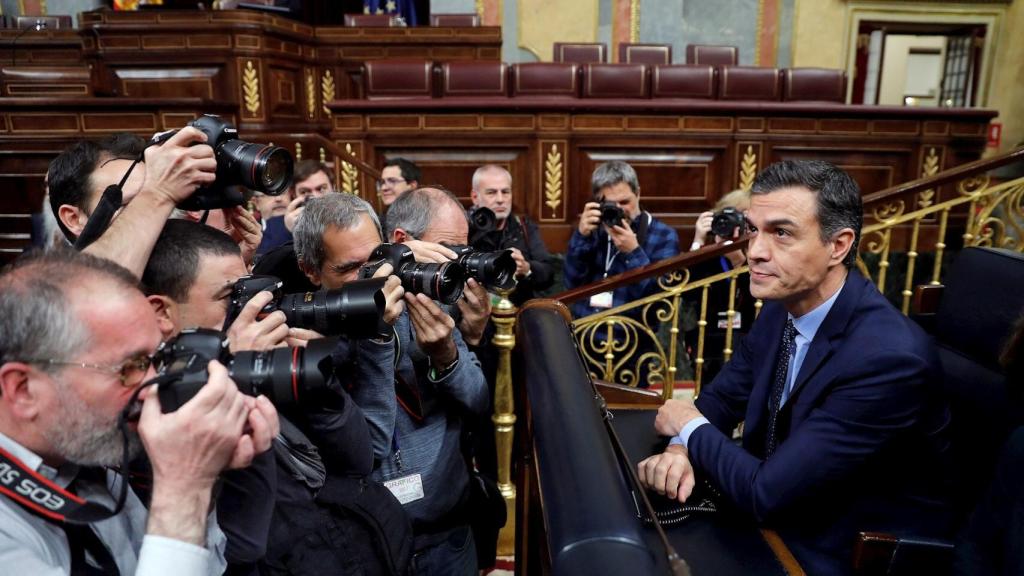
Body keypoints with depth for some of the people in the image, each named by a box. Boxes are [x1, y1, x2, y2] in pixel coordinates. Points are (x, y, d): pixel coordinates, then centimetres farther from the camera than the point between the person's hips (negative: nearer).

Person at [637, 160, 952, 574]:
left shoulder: (889, 356, -30)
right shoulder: (781, 307, -6)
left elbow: (767, 493, -29)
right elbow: (721, 398, 4)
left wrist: (691, 428, -12)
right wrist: (681, 449, -16)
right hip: (774, 519, 6)